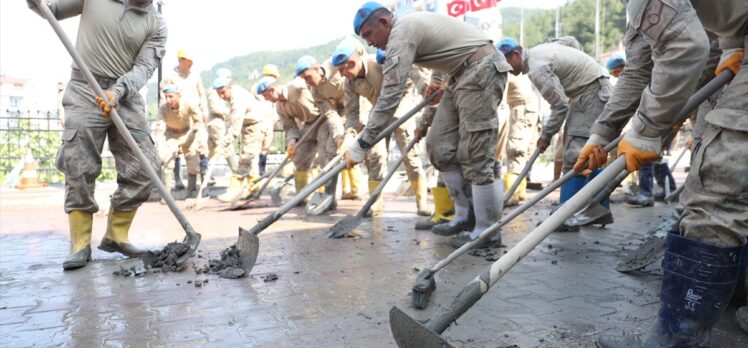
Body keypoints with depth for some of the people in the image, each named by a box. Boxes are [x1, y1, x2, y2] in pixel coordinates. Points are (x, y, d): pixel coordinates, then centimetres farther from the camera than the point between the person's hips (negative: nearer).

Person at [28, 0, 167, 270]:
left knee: (144, 168, -6)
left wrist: (118, 91, -23)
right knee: (79, 170, -4)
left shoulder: (156, 24, 4)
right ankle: (80, 245, 6)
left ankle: (115, 236, 9)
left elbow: (144, 66, -6)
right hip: (85, 91, -1)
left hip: (127, 97, 2)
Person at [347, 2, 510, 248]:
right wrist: (436, 79, 21)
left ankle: (487, 230, -1)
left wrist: (362, 145, -24)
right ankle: (464, 216, 13)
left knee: (475, 154, -10)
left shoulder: (401, 34, -18)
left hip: (482, 69, -10)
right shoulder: (408, 25, 12)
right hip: (461, 74, 10)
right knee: (439, 146, 5)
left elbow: (390, 95, -25)